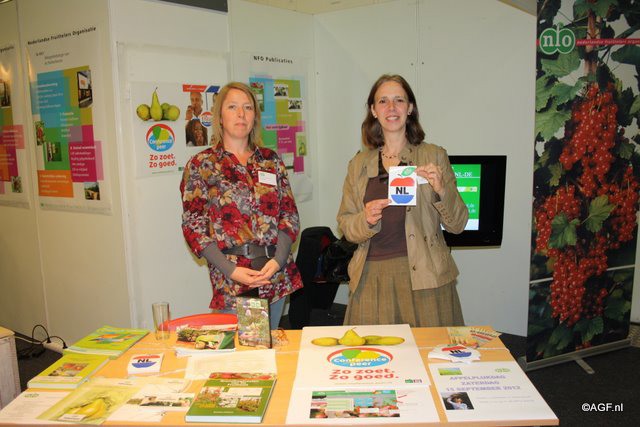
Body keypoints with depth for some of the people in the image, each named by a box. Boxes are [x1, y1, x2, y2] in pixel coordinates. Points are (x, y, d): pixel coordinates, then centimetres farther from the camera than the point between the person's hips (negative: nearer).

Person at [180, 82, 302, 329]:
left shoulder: (271, 160, 9)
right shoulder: (201, 165, -1)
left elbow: (290, 214, 7)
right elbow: (193, 225, -4)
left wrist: (278, 260, -8)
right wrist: (231, 270, -13)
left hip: (277, 272, 3)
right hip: (230, 279, -3)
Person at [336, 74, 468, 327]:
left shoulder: (434, 156, 3)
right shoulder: (359, 164, 9)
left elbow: (457, 225, 1)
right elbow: (345, 225, 9)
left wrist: (441, 190, -16)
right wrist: (366, 220, -11)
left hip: (423, 277, -1)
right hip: (372, 279, 2)